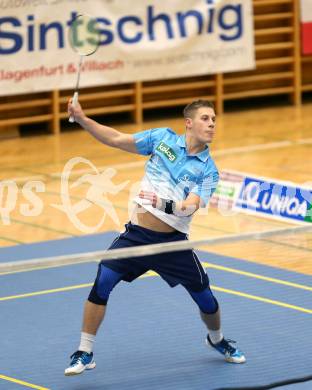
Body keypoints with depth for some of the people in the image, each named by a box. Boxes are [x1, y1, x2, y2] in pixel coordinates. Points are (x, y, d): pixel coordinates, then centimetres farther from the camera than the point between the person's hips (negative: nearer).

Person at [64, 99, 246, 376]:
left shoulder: (208, 170, -5)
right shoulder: (163, 138, 1)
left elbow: (191, 206, -20)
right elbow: (116, 139, 3)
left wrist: (163, 203, -40)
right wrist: (82, 119, -9)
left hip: (174, 241, 0)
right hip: (137, 233, 1)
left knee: (206, 300, 4)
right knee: (102, 283, -15)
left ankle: (217, 340, 39)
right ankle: (85, 354, -3)